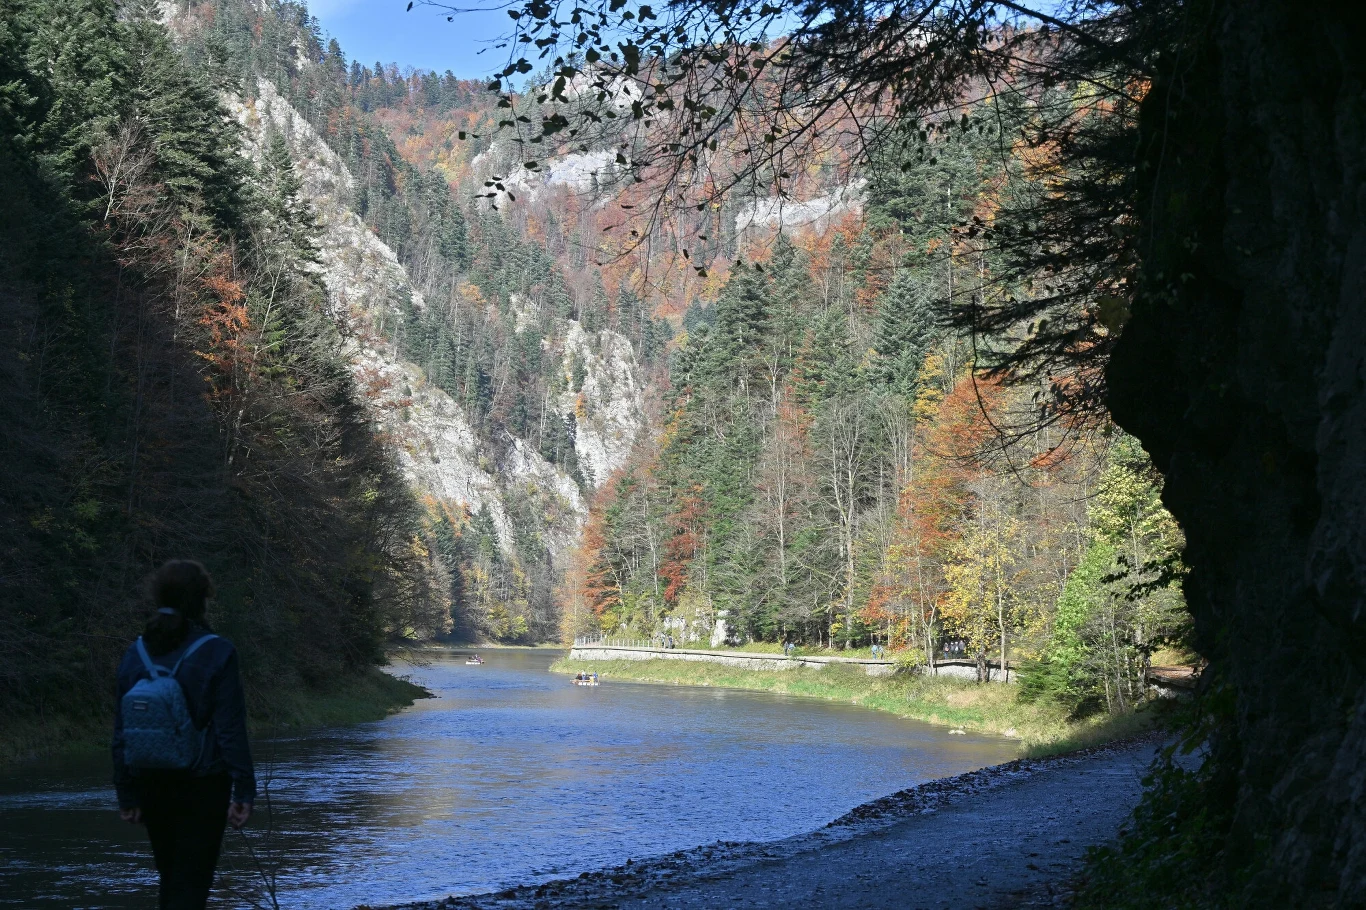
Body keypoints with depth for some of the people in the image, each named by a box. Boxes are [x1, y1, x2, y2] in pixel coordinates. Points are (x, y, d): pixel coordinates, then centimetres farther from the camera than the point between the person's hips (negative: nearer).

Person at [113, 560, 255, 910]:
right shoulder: (216, 653, -12)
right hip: (202, 785, -5)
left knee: (170, 878, 19)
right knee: (192, 882, -2)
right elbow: (231, 729, -13)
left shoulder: (136, 653, 2)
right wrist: (244, 789, -9)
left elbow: (121, 731, 5)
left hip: (151, 785, 5)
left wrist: (126, 793, 11)